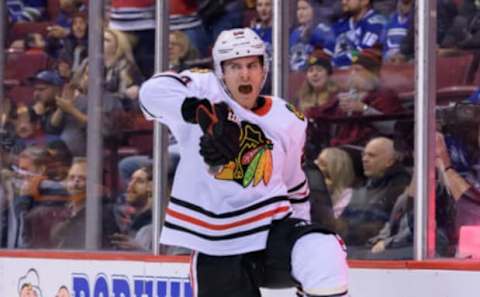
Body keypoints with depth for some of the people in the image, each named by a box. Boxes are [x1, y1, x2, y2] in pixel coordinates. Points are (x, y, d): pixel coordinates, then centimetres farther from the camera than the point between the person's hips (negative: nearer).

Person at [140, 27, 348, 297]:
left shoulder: (289, 121, 8)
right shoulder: (205, 89, -3)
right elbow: (154, 91, -23)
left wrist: (304, 239, 21)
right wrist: (202, 114, -36)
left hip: (272, 229, 2)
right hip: (216, 248, -1)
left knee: (324, 256, -27)